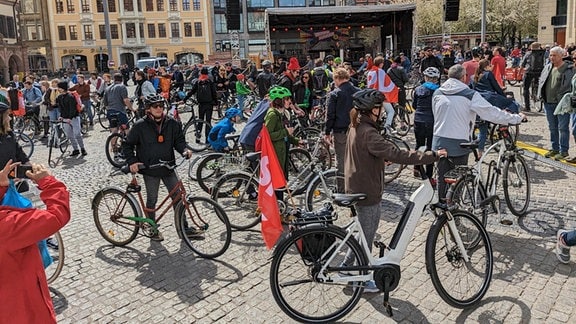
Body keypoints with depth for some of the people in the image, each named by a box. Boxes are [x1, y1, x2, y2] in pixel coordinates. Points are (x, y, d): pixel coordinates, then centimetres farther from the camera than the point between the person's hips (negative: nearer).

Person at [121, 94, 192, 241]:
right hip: (150, 169, -3)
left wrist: (185, 150, -12)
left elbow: (179, 140, 9)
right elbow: (127, 144, -1)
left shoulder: (172, 124, 0)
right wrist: (132, 162, -13)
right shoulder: (140, 126, -8)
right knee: (152, 200, 7)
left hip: (168, 167, 3)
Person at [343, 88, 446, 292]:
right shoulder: (368, 133, -27)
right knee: (367, 236, 7)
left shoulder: (357, 126, 5)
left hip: (356, 188, 10)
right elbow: (396, 155, -31)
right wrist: (431, 156, -29)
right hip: (368, 192, -10)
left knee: (363, 232, 24)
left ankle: (347, 266, 36)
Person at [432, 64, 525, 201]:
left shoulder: (437, 93, 4)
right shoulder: (470, 95, -11)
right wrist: (516, 118, 0)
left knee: (442, 176, 14)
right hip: (459, 142, -4)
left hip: (440, 141, 4)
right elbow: (491, 112, -10)